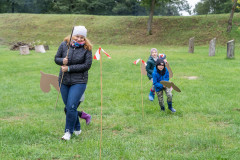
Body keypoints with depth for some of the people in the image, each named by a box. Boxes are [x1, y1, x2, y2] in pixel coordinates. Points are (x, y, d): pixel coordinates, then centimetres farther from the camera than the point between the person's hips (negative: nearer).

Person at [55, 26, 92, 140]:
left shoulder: (87, 49, -8)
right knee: (68, 107, 11)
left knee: (71, 106, -13)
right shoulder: (64, 44, 1)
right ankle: (77, 128, 30)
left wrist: (69, 68, -16)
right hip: (64, 81, 4)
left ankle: (68, 131, 1)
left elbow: (87, 65, -12)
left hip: (79, 81, -4)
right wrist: (62, 61, -16)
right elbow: (56, 58, 8)